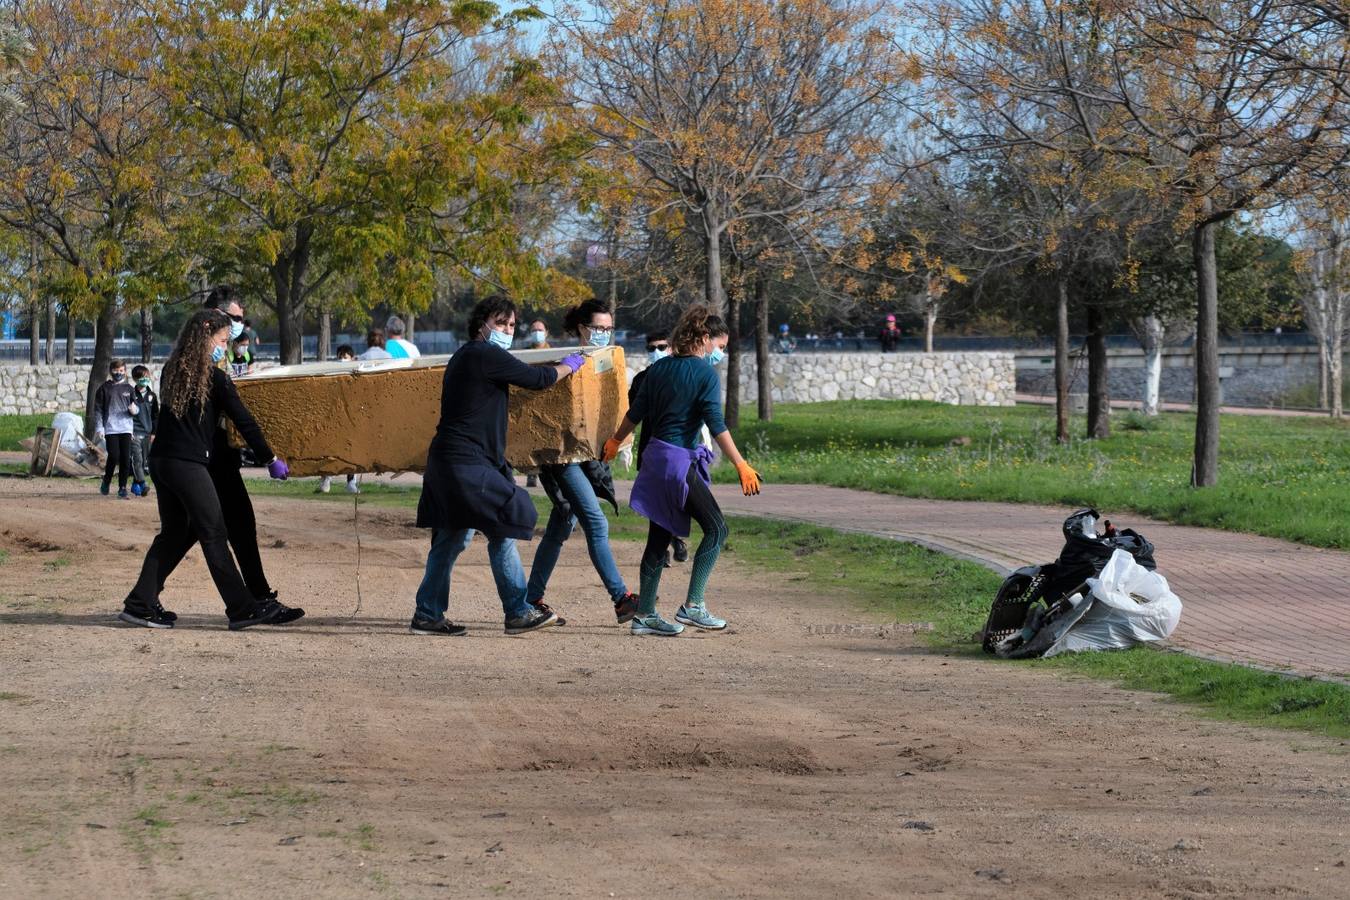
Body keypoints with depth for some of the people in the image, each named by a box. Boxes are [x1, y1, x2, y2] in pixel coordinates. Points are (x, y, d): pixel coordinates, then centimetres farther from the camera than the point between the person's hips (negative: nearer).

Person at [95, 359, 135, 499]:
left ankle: (122, 487, 5)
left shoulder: (128, 388, 13)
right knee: (114, 456, -13)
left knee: (125, 458, -3)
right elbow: (98, 409, 4)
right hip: (110, 428, -3)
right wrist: (99, 428, -4)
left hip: (126, 428, 3)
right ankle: (106, 482, 10)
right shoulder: (105, 388, 5)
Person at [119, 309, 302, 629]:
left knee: (173, 534, 15)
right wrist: (271, 460, 2)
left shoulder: (172, 370, 11)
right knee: (214, 534, -3)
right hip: (188, 464, -7)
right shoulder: (214, 377, -8)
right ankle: (242, 608, 0)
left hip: (161, 459, 7)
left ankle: (140, 604, 13)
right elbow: (243, 421, -5)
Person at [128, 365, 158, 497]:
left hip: (147, 433, 4)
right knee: (137, 458, -15)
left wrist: (154, 432, 11)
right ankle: (142, 484, -22)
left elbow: (155, 415, 16)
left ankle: (135, 485, 17)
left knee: (144, 460, 6)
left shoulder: (151, 395, 11)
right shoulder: (131, 394, 0)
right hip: (134, 432, -4)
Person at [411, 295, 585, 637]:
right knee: (503, 532, -6)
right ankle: (518, 613, -4)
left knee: (450, 538, 12)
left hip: (447, 461, 10)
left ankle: (427, 615, 14)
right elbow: (536, 378, -8)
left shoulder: (465, 357, 20)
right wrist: (568, 366, 10)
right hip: (468, 463, -10)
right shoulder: (486, 355, -11)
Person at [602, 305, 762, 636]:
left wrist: (616, 441, 33)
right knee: (716, 528, -2)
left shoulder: (660, 368, 11)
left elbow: (635, 413, 18)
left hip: (655, 456, 8)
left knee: (659, 537, 12)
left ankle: (645, 614, 13)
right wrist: (741, 466, -18)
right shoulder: (706, 374, -9)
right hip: (680, 461, -8)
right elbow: (717, 425, -17)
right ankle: (693, 606, -9)